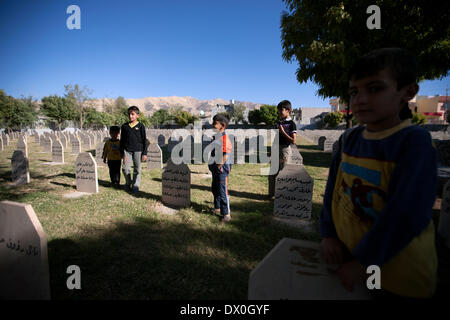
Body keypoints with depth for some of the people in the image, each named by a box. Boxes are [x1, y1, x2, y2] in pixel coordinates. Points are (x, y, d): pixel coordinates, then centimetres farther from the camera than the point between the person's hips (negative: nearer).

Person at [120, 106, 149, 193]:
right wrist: (121, 152, 10)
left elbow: (144, 140, 2)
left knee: (137, 169, 4)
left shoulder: (140, 126, 1)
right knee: (125, 168, -3)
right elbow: (122, 140, 13)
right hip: (127, 150, 2)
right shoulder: (124, 126, 8)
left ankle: (136, 186, 16)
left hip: (138, 150, -2)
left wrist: (144, 153, -2)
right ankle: (128, 184, 20)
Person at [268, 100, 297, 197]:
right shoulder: (278, 122, 11)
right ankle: (272, 193, 25)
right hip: (276, 149, 7)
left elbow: (294, 141, -16)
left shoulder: (291, 124, -9)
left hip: (285, 150, -7)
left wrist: (283, 132, -17)